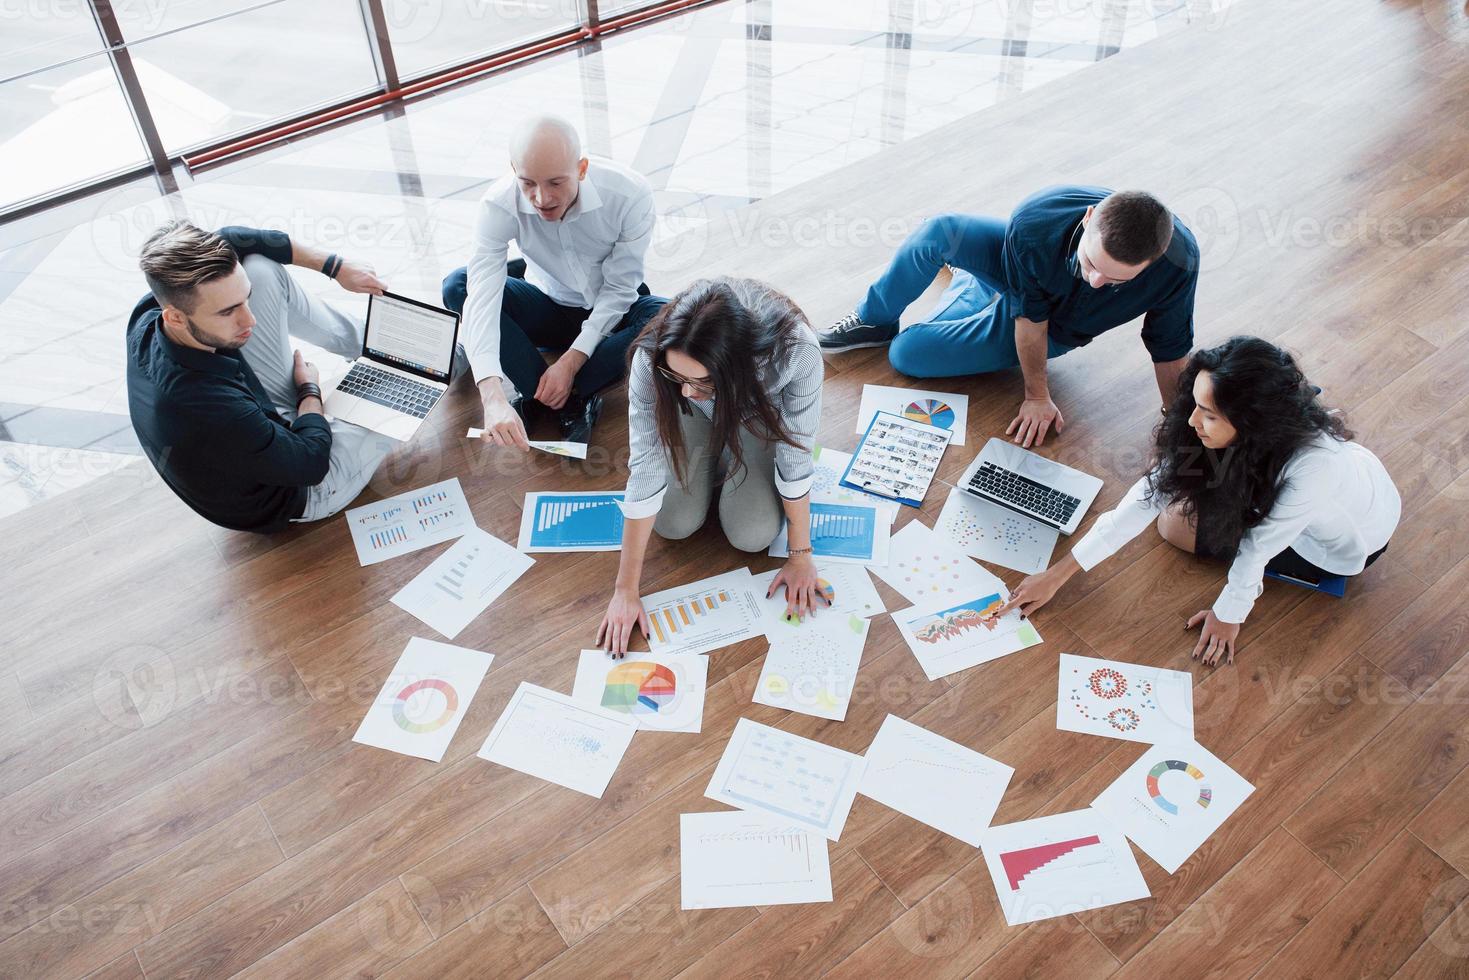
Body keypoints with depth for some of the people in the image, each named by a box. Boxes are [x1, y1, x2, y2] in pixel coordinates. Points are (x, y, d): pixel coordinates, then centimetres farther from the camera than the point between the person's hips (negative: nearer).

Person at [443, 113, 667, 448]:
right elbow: (483, 296, -36)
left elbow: (619, 289, -20)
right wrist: (493, 398, -50)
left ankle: (532, 392, -24)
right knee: (457, 286, -25)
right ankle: (573, 401, -27)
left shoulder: (630, 195, -28)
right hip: (550, 309, 1)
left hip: (612, 313, -1)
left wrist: (571, 361, -29)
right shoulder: (499, 205, -27)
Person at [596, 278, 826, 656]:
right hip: (691, 418, 1)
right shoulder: (651, 357, -39)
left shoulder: (797, 352, -42)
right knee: (675, 524, -13)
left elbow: (796, 456, -27)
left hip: (761, 415, -1)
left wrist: (801, 555, -17)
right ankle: (711, 459, 18)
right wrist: (626, 590, -27)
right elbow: (645, 468, -31)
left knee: (752, 535, -14)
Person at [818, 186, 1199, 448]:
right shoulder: (1033, 223, -38)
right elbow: (1029, 317, -24)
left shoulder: (1178, 264, -39)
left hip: (1056, 329, -1)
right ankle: (875, 319, 1)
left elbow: (1171, 352, -22)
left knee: (905, 354, -15)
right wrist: (1036, 394, -13)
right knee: (939, 230, -31)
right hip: (1018, 268, 1)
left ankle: (970, 290, 17)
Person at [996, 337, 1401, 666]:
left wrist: (1228, 614, -11)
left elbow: (1259, 547, -29)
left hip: (1352, 539, -5)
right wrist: (1057, 575, -22)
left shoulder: (1313, 466, -44)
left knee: (1177, 524, -9)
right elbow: (1149, 495, -23)